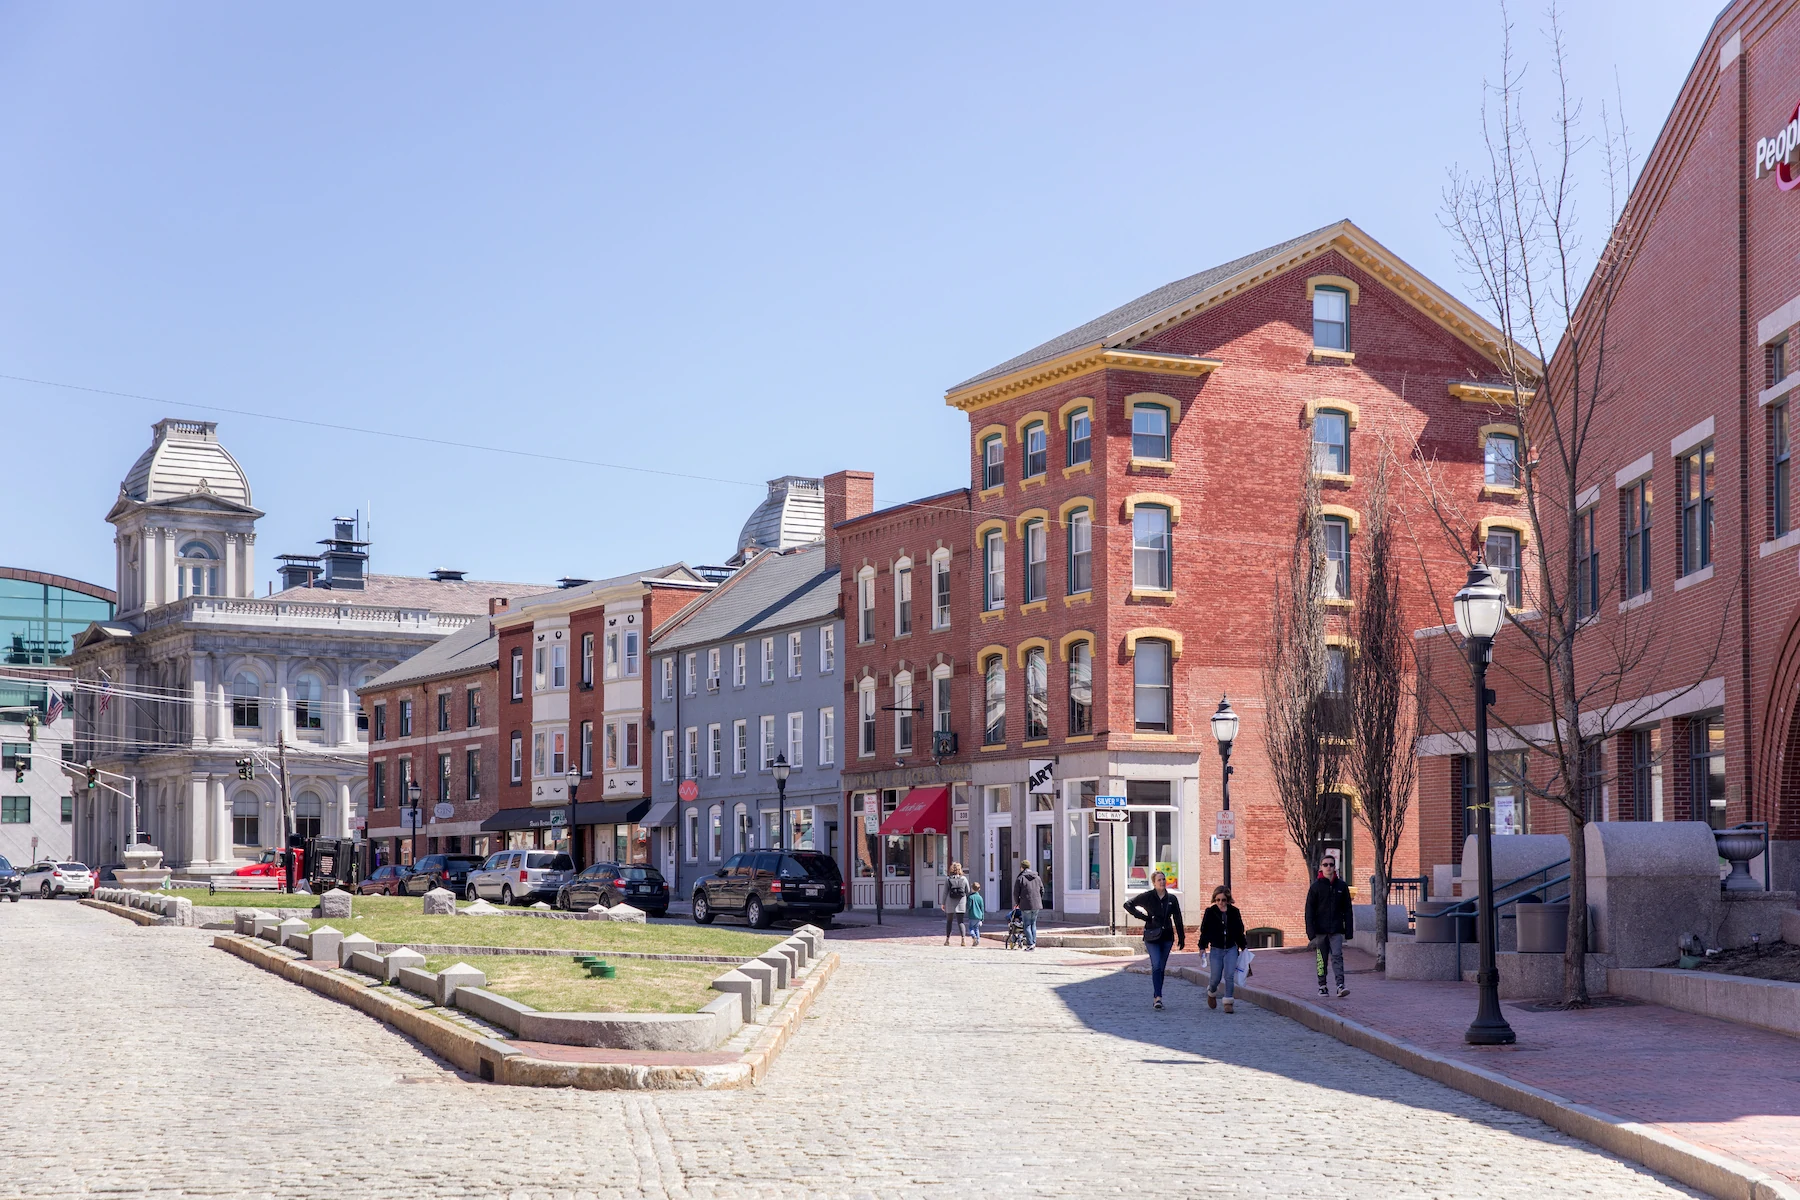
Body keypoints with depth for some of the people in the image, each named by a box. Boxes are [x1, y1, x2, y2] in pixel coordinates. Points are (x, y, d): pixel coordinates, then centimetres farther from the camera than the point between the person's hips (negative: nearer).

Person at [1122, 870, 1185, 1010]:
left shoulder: (1172, 898, 6)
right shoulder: (1147, 897, -3)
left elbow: (1178, 920, 10)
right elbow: (1128, 905, 2)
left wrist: (1181, 938, 8)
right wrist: (1143, 916, -6)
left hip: (1167, 936, 3)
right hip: (1152, 937, -3)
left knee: (1161, 968, 7)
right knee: (1156, 966, -15)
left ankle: (1156, 997, 17)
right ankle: (1158, 997, -20)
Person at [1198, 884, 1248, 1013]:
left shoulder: (1234, 912, 1)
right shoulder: (1210, 912, -4)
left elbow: (1239, 931, 11)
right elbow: (1204, 930, 0)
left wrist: (1243, 947, 13)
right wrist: (1203, 947, -7)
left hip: (1231, 949, 1)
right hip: (1216, 949, -1)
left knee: (1229, 975, -12)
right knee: (1216, 978, 1)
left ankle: (1228, 1002, -5)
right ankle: (1211, 992, 34)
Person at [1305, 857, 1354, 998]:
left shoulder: (1341, 886, 7)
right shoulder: (1316, 886, 1)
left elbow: (1347, 909, 10)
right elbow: (1309, 910, 0)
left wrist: (1349, 929, 4)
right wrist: (1311, 931, -8)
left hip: (1336, 929, 0)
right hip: (1320, 929, 0)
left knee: (1337, 956, -11)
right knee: (1321, 959, 5)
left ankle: (1340, 985, -20)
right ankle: (1322, 986, 15)